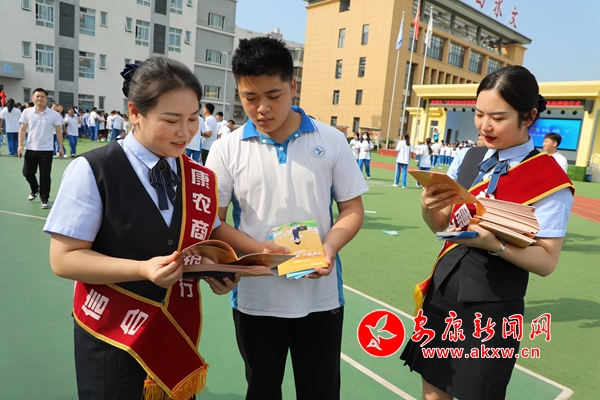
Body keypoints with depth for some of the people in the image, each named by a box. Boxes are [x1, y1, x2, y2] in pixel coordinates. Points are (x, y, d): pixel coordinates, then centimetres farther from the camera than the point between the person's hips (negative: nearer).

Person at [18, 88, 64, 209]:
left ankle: (44, 199, 12)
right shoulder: (26, 112, 2)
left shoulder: (54, 114, -4)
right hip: (31, 149, 3)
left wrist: (60, 147, -2)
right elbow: (22, 129, 4)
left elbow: (58, 131, 1)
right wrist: (20, 145, -4)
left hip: (46, 150, -2)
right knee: (27, 172, 9)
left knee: (45, 176, 0)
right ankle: (35, 189, 39)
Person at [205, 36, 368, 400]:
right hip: (256, 297, 0)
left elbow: (353, 210, 1)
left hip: (320, 296, 0)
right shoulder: (227, 149, -5)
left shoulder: (331, 141, -4)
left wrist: (329, 248, -18)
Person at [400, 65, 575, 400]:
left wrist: (496, 244, -30)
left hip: (492, 311, -4)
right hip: (442, 295, 5)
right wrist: (428, 207, -15)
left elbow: (547, 261, -13)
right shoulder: (467, 158, 2)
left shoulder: (550, 180, -12)